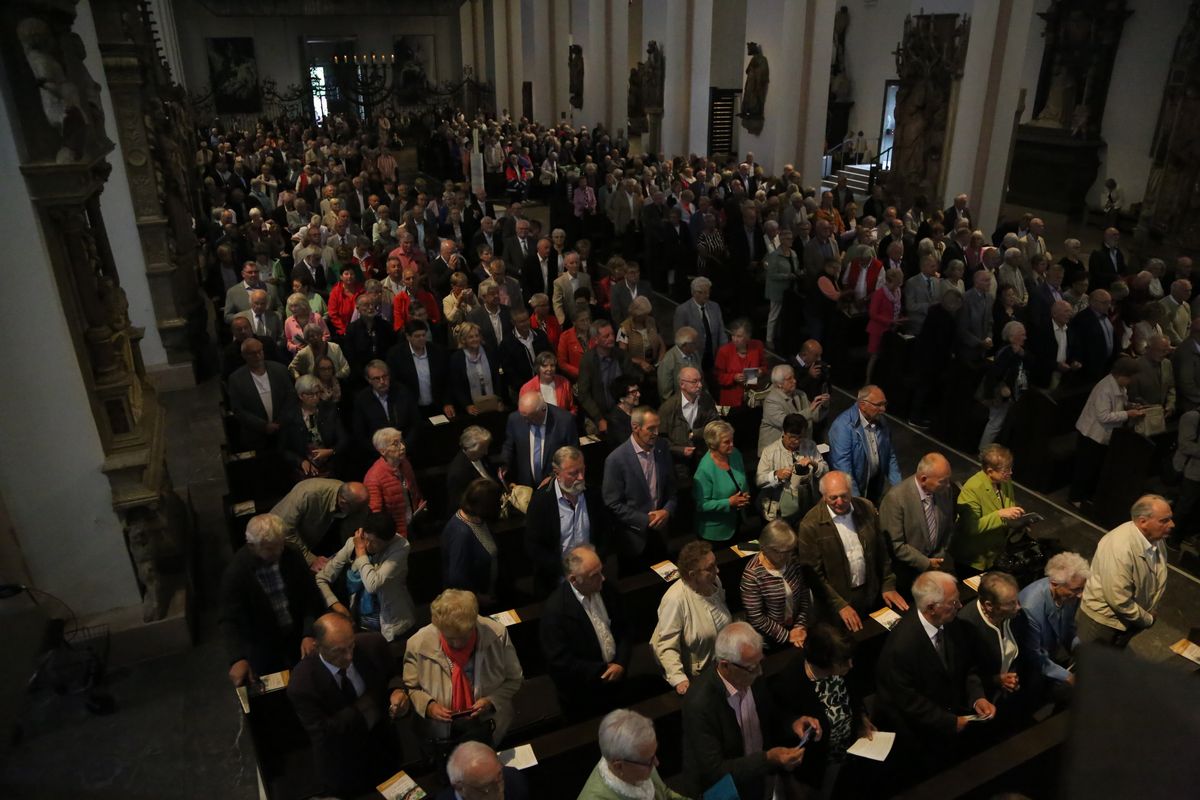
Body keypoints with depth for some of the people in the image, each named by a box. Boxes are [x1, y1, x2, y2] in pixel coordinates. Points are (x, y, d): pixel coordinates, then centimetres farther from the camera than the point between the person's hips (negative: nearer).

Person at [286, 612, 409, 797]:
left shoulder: (373, 645, -22)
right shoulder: (302, 684, -30)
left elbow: (393, 676, -4)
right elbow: (325, 732, -25)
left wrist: (398, 691, -27)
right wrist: (370, 702, -27)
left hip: (384, 747, 3)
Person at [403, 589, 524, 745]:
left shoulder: (497, 635, -15)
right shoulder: (418, 644, -13)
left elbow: (514, 679, 0)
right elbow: (410, 687, 5)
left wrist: (492, 701, -16)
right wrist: (428, 705, -13)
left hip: (488, 722, -1)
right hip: (443, 725, 2)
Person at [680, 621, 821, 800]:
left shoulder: (752, 676, -10)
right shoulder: (700, 703, -27)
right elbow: (714, 772, -21)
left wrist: (793, 725, -13)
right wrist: (768, 759, -29)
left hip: (767, 777, 6)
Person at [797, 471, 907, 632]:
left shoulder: (867, 508, -5)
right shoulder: (810, 526, -20)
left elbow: (881, 550, 6)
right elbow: (813, 574, -16)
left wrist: (888, 585, 4)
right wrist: (840, 605, -17)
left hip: (871, 595, 4)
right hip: (837, 602, -4)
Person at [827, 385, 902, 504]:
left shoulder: (881, 422, -1)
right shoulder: (843, 426, -24)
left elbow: (890, 456, 8)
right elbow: (842, 466, -26)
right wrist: (855, 499, -27)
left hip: (875, 485, 6)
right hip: (853, 486, -6)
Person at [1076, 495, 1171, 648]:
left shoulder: (1156, 538, -10)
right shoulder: (1120, 547, -35)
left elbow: (1158, 580, 8)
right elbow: (1119, 600, -32)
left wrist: (1149, 613, 3)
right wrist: (1147, 619, -17)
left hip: (1129, 618, 7)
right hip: (1103, 620, -7)